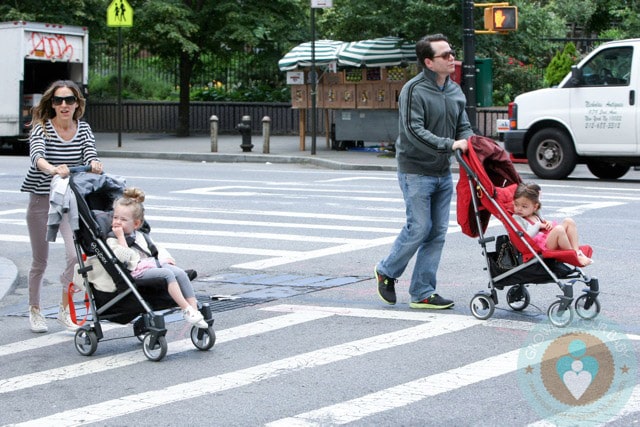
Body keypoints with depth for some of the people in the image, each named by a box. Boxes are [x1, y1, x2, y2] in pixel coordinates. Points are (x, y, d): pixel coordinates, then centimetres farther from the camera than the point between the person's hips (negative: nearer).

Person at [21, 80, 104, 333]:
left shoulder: (83, 129, 0)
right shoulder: (42, 128, -11)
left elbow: (90, 154, -16)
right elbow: (36, 155, -30)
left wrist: (94, 165, -41)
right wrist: (52, 169, -52)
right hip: (41, 200, -2)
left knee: (76, 254, -13)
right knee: (40, 261, 9)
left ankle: (65, 310, 4)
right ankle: (34, 310, 29)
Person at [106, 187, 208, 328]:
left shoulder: (141, 236, 23)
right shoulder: (112, 239, 2)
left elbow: (156, 248, 29)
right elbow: (124, 256, -15)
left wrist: (165, 257, 10)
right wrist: (120, 236, -14)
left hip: (154, 263, 7)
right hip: (137, 270, -7)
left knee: (180, 273, -17)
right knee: (167, 274, -28)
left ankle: (194, 309, -22)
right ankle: (186, 310, -30)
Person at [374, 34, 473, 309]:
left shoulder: (455, 90, 10)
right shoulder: (414, 90, -14)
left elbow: (464, 127, 12)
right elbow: (414, 131, -23)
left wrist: (470, 145, -11)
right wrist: (450, 144, -29)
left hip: (443, 173, 8)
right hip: (416, 172, -7)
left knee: (437, 232, 5)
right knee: (419, 228, -6)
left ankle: (422, 293, 12)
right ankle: (386, 271, 19)